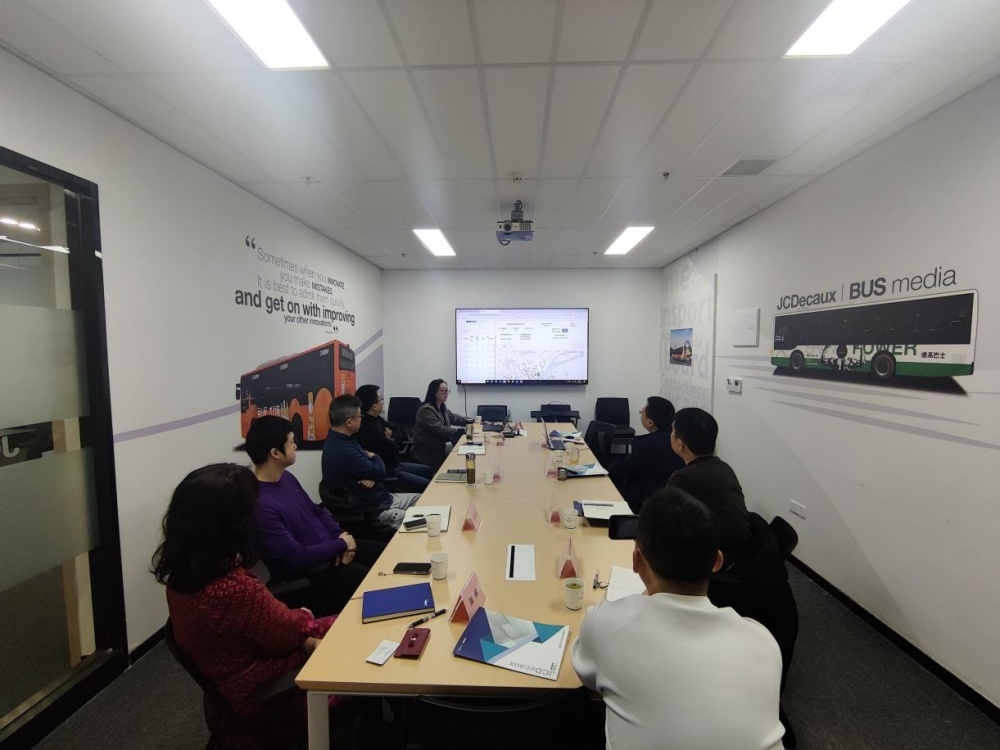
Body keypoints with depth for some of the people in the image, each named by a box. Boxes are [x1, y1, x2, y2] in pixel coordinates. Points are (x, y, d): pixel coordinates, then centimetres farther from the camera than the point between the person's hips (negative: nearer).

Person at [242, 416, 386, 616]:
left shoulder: (286, 477, 1)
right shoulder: (259, 504, -28)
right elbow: (295, 559, -27)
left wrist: (340, 535, -4)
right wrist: (341, 544, -15)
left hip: (330, 547, 9)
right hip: (309, 572, -9)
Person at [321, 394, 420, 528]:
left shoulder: (344, 439, 5)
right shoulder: (342, 450, -29)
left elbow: (367, 466, 11)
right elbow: (379, 473, -23)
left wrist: (372, 475, -13)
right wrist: (375, 458, 0)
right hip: (374, 509, -10)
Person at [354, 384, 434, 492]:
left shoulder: (376, 419, 4)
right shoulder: (367, 428, -27)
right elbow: (394, 449, -21)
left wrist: (390, 439, -10)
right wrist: (390, 441, 0)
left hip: (391, 464, 10)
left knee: (428, 471, 20)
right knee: (429, 486, -14)